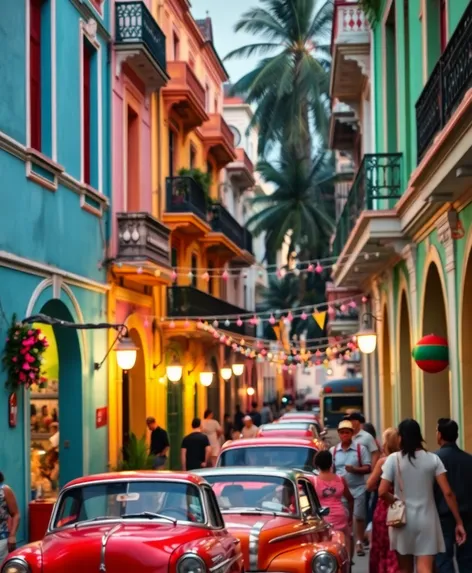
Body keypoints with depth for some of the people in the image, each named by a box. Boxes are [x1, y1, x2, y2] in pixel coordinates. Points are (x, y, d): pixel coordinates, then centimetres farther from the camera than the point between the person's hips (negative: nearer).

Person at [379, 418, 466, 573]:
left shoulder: (394, 459, -5)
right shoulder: (433, 459, 0)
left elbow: (382, 492, -12)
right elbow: (448, 493, -5)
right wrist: (459, 522, -1)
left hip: (403, 519, 0)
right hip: (426, 520, 0)